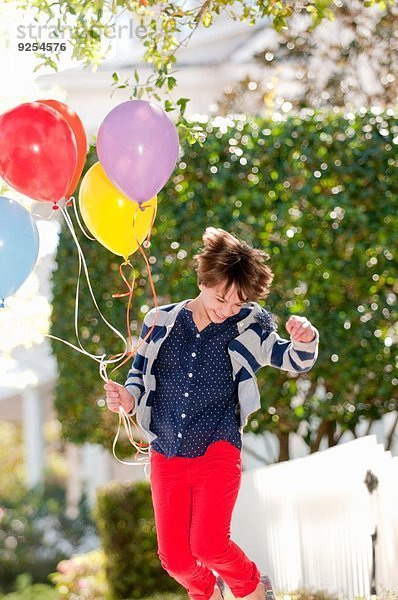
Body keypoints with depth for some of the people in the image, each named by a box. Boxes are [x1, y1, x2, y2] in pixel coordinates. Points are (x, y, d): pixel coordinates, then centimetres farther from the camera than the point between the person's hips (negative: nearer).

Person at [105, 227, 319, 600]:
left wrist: (304, 341, -25)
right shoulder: (160, 322, 1)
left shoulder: (246, 328, -1)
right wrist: (128, 398, -14)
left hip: (216, 451, -2)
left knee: (209, 544, -19)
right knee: (174, 556, 1)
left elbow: (294, 360, -1)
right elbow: (140, 373, 9)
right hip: (166, 455, 3)